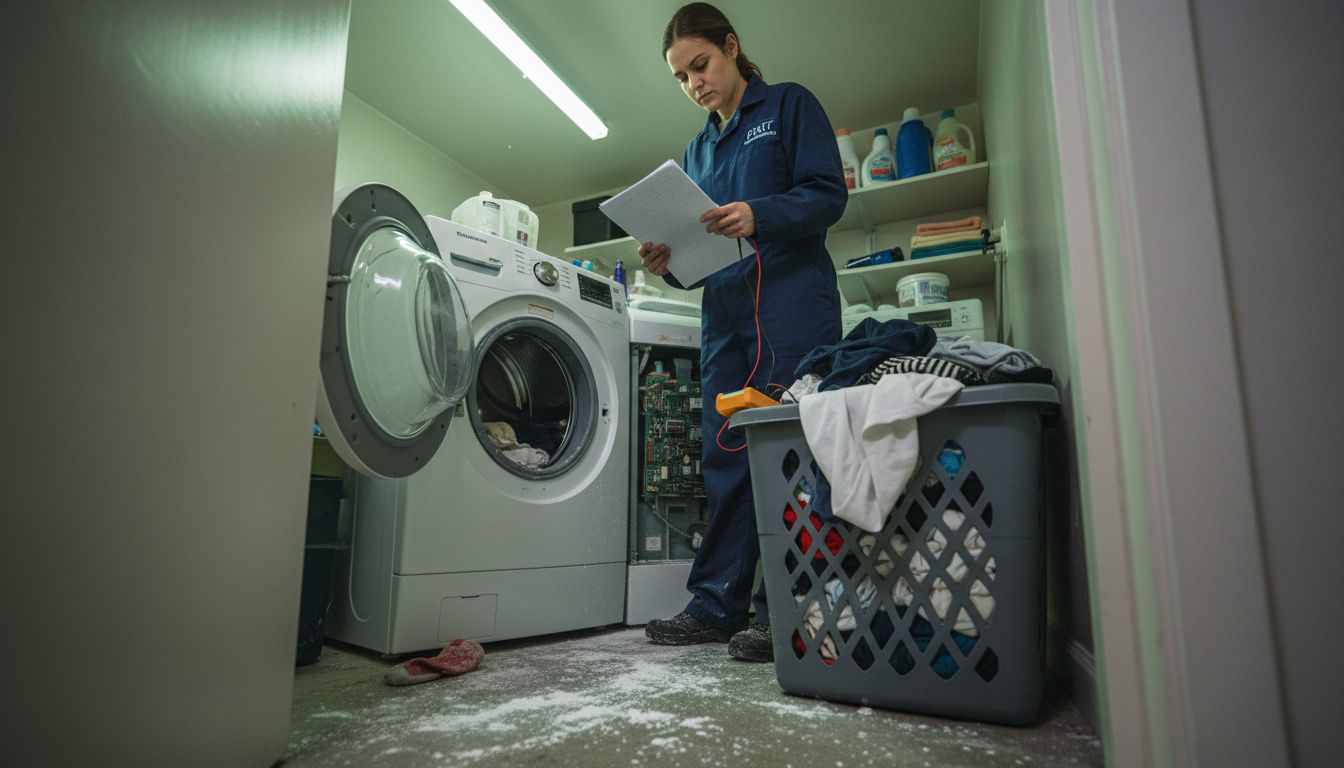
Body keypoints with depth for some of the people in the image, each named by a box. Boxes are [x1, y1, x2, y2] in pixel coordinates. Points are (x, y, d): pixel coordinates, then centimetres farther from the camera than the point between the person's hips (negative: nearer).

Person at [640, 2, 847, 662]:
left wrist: (758, 216, -20)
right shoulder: (697, 150, 25)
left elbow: (828, 193, -4)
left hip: (792, 306, -6)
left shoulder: (789, 105, 9)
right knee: (726, 456, 4)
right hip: (724, 313, 6)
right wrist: (669, 262, 0)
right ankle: (717, 603, 11)